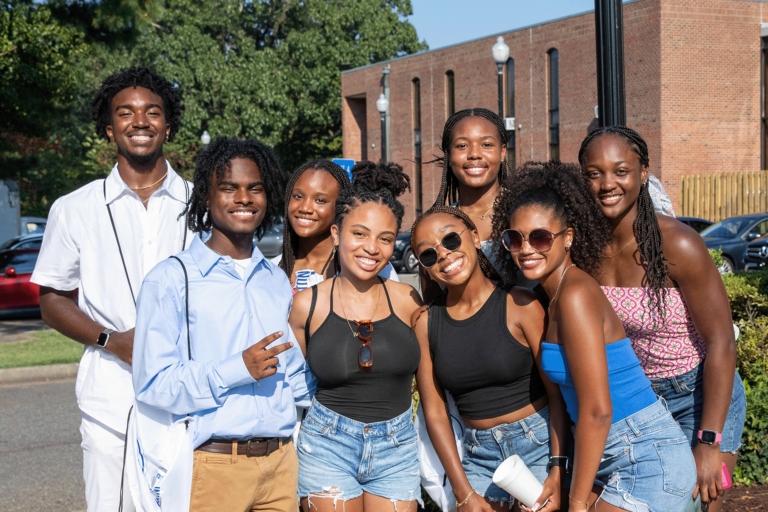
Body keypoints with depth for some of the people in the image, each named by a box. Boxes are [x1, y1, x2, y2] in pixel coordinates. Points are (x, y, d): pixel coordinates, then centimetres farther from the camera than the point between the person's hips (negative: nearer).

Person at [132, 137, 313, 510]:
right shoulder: (170, 279, -4)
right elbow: (152, 384, -13)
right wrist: (237, 370, -20)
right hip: (212, 464, -5)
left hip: (280, 462, 5)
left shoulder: (278, 281, 15)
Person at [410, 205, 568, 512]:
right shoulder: (424, 321, -1)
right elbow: (434, 411, 0)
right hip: (479, 455, 3)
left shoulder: (521, 306, -11)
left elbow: (557, 393, -9)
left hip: (539, 443, -3)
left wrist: (557, 472, -15)